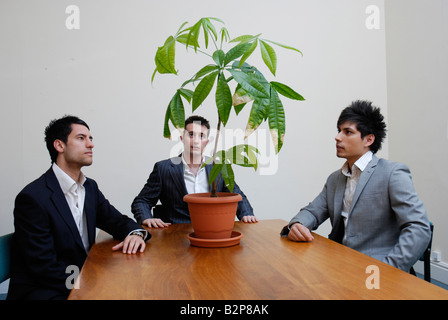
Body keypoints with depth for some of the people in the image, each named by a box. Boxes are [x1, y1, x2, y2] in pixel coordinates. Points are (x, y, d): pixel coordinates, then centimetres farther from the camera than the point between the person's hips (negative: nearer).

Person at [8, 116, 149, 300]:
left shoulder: (90, 187, 7)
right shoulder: (33, 198, -17)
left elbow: (116, 220, 10)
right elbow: (45, 267, -19)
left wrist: (136, 233, -14)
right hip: (42, 291, -7)